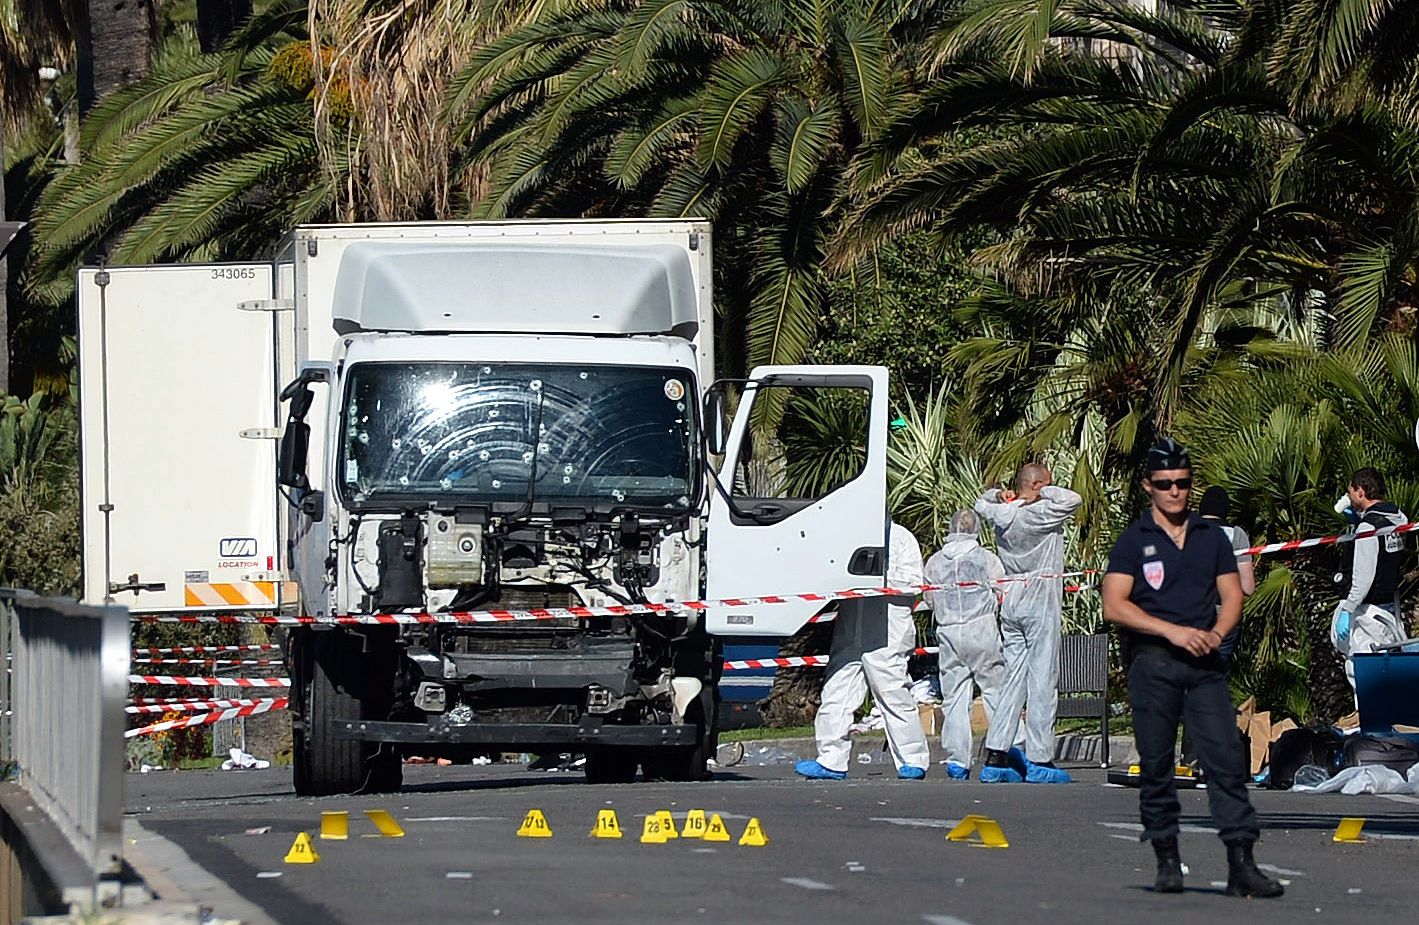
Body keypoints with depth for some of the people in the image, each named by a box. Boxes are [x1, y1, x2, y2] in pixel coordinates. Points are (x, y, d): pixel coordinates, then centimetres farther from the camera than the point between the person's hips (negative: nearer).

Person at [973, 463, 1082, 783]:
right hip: (1040, 600, -7)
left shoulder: (1002, 514, 9)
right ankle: (1039, 762, -7)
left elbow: (981, 505, 31)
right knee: (1042, 681, -5)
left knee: (1013, 679, 9)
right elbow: (1072, 500, -22)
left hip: (1011, 599, 7)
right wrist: (1046, 492, -6)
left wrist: (997, 495, 14)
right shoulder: (1040, 513, -12)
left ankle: (995, 758, 3)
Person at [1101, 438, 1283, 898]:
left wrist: (1216, 633, -6)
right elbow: (1114, 605, -4)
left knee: (1226, 757, -8)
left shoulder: (1211, 537, 16)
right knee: (1156, 764, -1)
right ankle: (1167, 860, 8)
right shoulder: (1134, 540, 5)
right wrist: (1173, 631, -13)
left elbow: (1232, 596, 16)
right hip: (1153, 662, -2)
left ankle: (1241, 864, -13)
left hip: (1205, 661, 2)